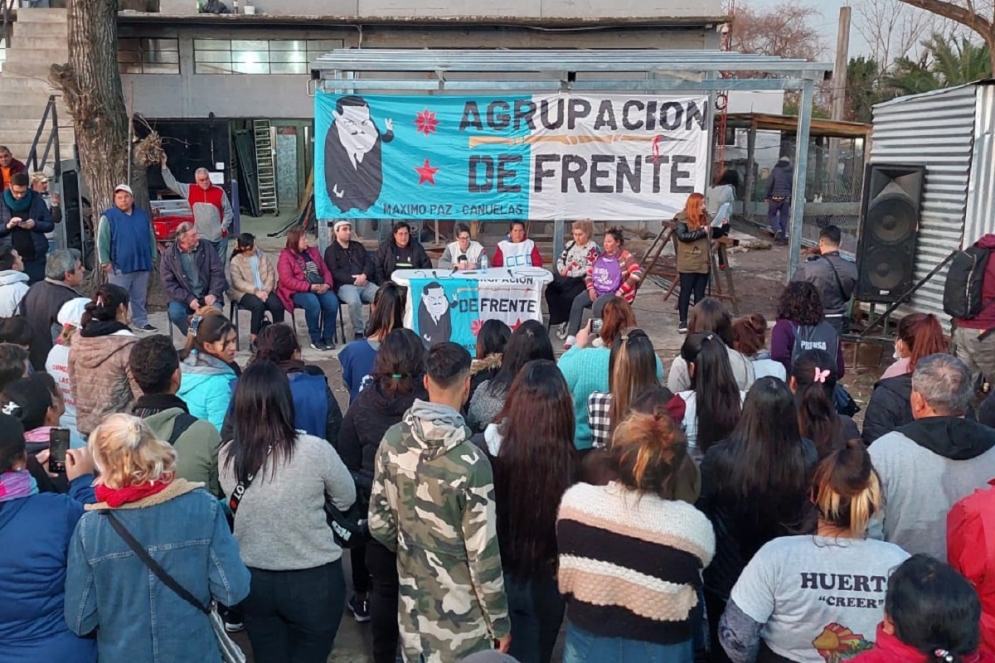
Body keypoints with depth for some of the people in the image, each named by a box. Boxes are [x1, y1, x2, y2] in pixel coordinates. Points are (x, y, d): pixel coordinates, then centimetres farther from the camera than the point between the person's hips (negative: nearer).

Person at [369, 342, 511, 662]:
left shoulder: (392, 441, -10)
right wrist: (501, 622, -6)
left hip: (412, 601, 5)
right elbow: (483, 554, -19)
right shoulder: (470, 461, -26)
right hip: (459, 614, -5)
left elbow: (379, 524, 1)